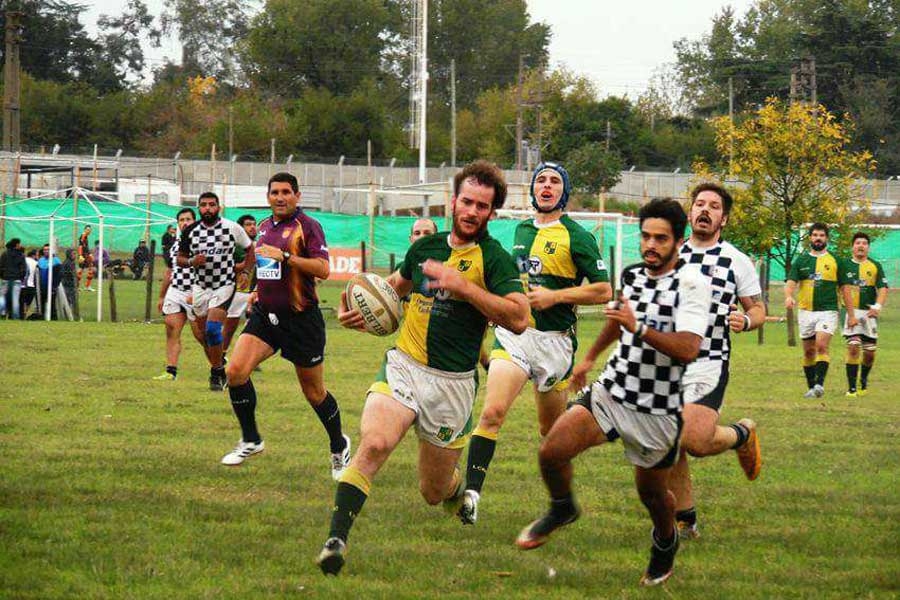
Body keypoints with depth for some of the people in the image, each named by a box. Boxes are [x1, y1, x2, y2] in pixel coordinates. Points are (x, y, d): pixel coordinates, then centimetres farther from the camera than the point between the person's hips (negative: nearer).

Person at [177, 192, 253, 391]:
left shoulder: (232, 228, -7)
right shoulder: (190, 231, -1)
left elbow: (250, 248, 9)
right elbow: (179, 258, 7)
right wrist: (191, 261, -14)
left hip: (224, 285, -4)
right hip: (200, 286, 4)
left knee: (212, 328, -20)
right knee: (204, 334, 8)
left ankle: (217, 372, -7)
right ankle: (218, 370, 25)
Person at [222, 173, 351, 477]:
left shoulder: (307, 226, -10)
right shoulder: (265, 226, 11)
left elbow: (323, 269, -21)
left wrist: (285, 256, -26)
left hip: (301, 319, -6)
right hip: (265, 314, 6)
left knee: (314, 392, 5)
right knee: (236, 370, -14)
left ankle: (339, 447, 28)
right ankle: (250, 440, 2)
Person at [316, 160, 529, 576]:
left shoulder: (494, 259, -6)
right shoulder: (425, 248, 8)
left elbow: (519, 318, -20)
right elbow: (399, 285, 31)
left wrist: (463, 285, -23)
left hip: (452, 384, -2)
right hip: (403, 367, 2)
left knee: (435, 492, 11)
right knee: (374, 444, -28)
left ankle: (459, 490, 49)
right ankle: (336, 540, -31)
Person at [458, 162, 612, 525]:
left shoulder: (576, 237, -5)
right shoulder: (522, 230, 14)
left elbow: (603, 290, -7)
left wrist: (554, 296, -15)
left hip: (554, 340, -3)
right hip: (513, 332, 3)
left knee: (552, 429, 10)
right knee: (492, 412, -18)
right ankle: (471, 494, -22)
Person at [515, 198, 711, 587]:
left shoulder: (691, 284, -16)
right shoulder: (632, 274, 4)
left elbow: (688, 349, -29)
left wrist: (639, 328, -39)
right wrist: (590, 358, 40)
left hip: (658, 411, -4)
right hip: (611, 391, 4)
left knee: (652, 492, 10)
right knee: (551, 453, -13)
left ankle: (665, 541, 45)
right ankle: (562, 508, 18)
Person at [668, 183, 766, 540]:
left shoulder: (737, 262, 3)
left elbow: (758, 309, 7)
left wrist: (746, 321, -14)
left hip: (709, 365, -4)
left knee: (695, 441, -18)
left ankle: (742, 435, 15)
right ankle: (686, 522, 16)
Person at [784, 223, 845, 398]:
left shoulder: (835, 261, 5)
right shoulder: (801, 260, 9)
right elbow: (791, 282, 0)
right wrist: (788, 296, -22)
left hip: (827, 311, -3)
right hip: (806, 311, 3)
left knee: (821, 347, -20)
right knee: (808, 351, 8)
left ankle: (820, 384, -26)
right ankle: (811, 387, 17)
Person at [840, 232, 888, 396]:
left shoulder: (875, 266, 7)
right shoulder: (846, 265, 1)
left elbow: (883, 288, -2)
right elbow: (845, 290, -6)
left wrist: (878, 306, -21)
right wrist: (851, 315, -15)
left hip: (869, 313, 3)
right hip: (852, 311, -2)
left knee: (870, 352, 4)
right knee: (853, 347, -16)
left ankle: (863, 382, 30)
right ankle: (851, 388, -13)